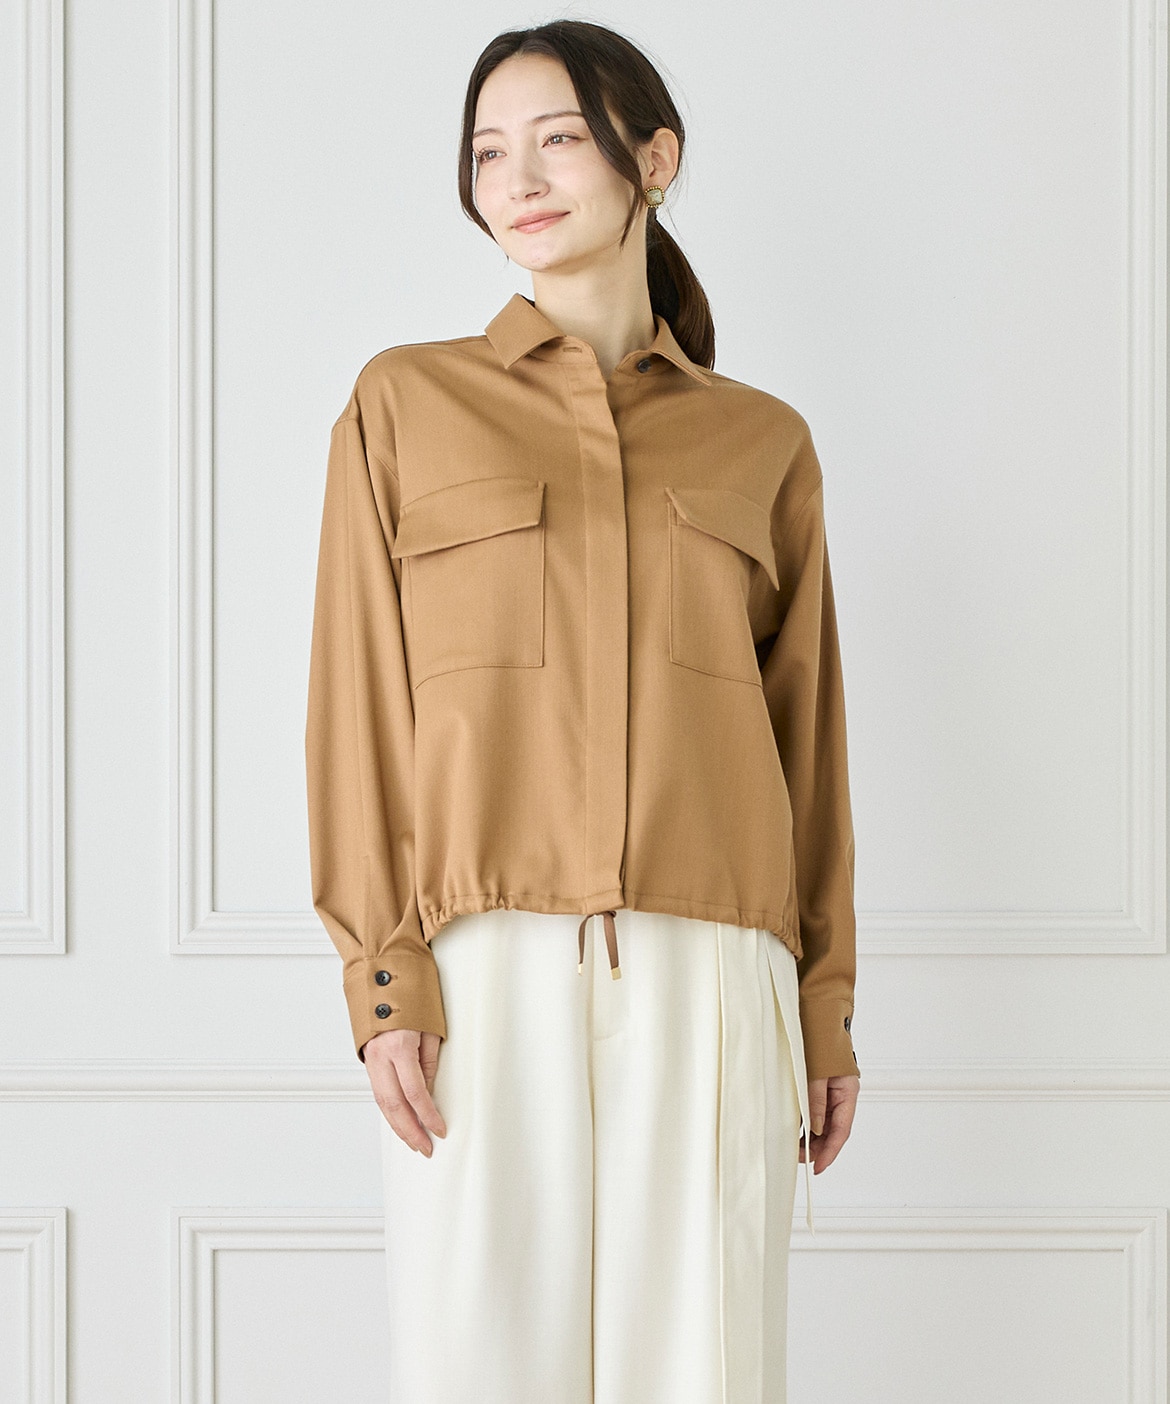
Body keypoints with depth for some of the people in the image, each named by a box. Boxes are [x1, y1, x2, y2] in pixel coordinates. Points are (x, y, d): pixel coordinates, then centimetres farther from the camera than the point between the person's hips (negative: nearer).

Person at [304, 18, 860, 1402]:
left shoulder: (761, 443, 13)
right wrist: (384, 977, -6)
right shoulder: (405, 403, 9)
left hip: (709, 977, 1)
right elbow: (359, 703, 4)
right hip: (486, 973, -1)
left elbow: (807, 732, 14)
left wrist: (825, 1011, 9)